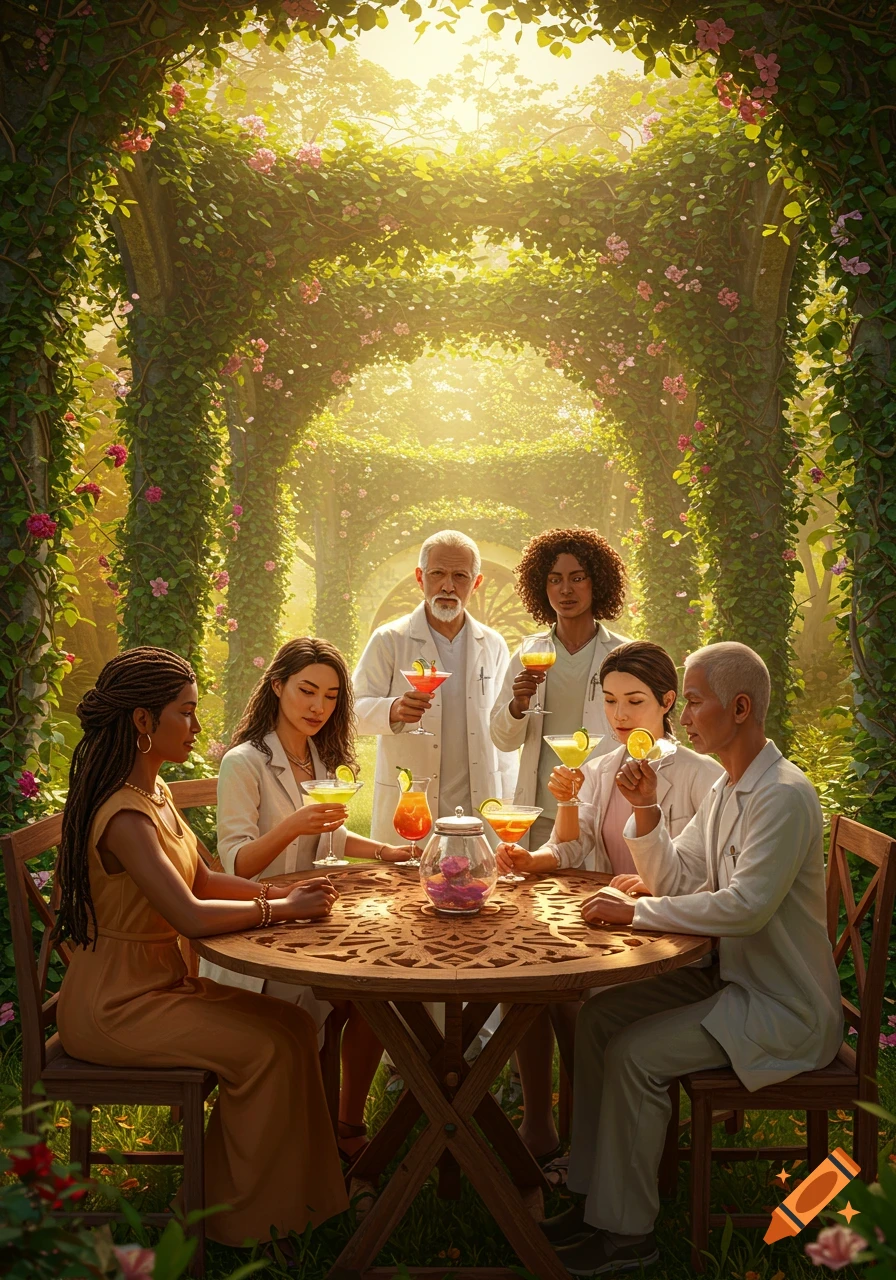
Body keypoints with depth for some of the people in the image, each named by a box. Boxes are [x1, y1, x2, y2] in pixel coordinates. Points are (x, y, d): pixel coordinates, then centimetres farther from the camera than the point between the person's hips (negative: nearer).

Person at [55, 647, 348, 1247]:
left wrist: (284, 892, -2)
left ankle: (298, 1188, 11)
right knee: (266, 1047, -15)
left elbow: (202, 879, 12)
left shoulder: (156, 792, 8)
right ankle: (246, 1215, 2)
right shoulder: (123, 814, -25)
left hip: (163, 981, 9)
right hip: (115, 1005, -9)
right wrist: (281, 908, -19)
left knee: (293, 1022, 1)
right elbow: (189, 915, -32)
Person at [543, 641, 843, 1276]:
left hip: (784, 1008, -9)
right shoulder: (726, 790, 10)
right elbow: (675, 881, 10)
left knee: (635, 1054, -20)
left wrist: (634, 912, -24)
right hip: (730, 978, 9)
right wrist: (646, 809, -5)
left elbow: (745, 906, -30)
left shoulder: (784, 795, -21)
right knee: (599, 1016, 0)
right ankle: (594, 1197, 9)